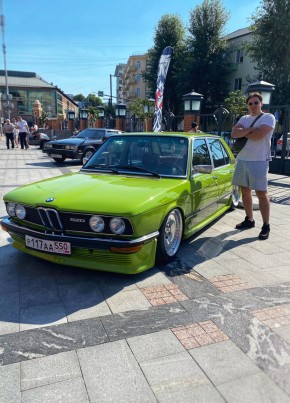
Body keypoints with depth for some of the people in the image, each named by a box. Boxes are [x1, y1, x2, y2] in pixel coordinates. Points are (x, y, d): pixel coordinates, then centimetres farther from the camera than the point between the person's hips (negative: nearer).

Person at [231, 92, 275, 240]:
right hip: (242, 160, 6)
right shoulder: (244, 119, 14)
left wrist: (242, 133, -5)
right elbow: (234, 133, -2)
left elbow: (259, 135, -20)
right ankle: (249, 220, 26)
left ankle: (266, 226, 3)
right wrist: (250, 129, -14)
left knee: (261, 194, -4)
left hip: (259, 161, -6)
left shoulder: (268, 117, -4)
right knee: (245, 191, 12)